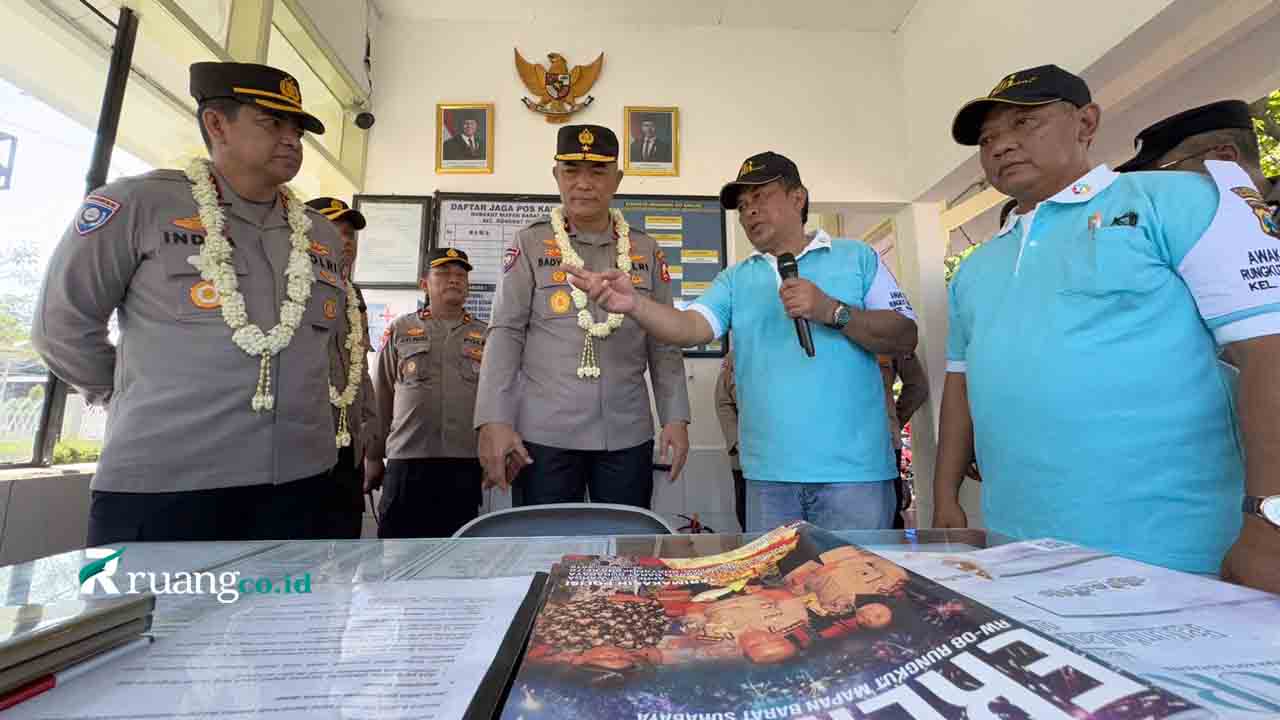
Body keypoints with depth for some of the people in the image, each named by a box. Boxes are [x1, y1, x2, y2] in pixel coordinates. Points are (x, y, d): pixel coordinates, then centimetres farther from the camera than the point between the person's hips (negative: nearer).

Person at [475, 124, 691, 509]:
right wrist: (494, 420, -10)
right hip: (544, 432, -2)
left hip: (628, 433, 2)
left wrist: (676, 418, 2)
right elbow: (506, 333, -2)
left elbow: (663, 342, 9)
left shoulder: (645, 250, 9)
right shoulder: (531, 243, 3)